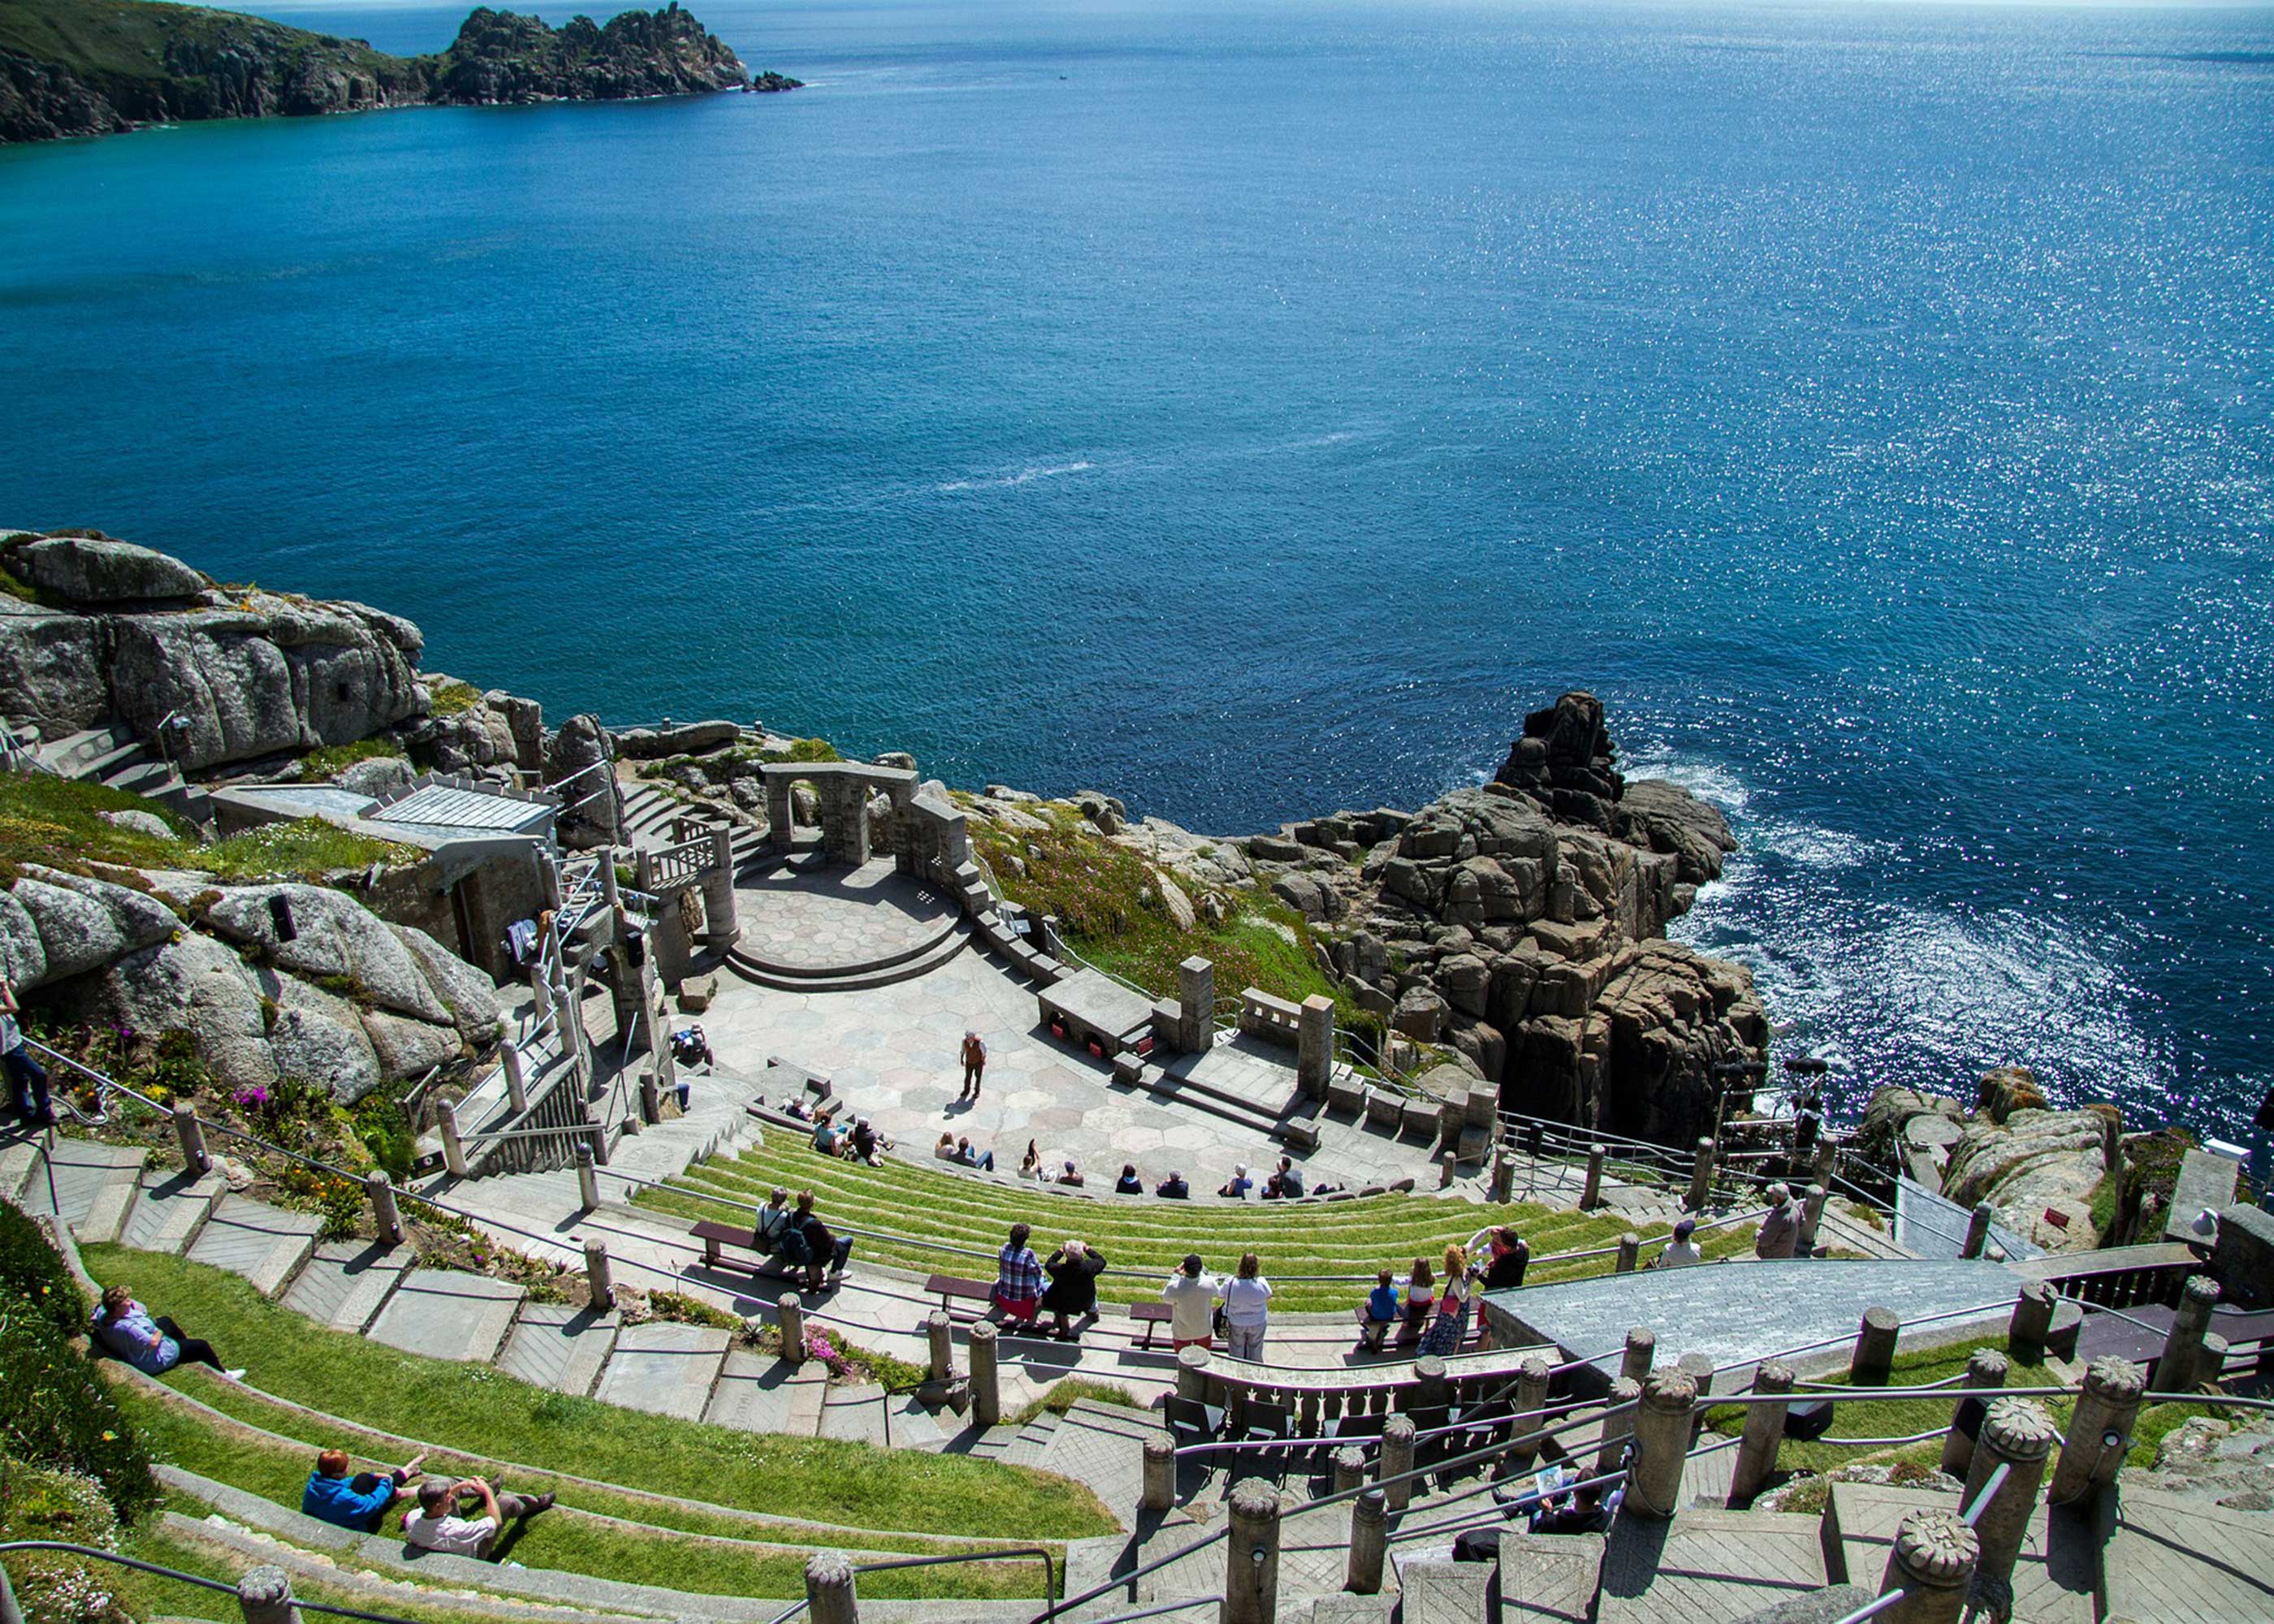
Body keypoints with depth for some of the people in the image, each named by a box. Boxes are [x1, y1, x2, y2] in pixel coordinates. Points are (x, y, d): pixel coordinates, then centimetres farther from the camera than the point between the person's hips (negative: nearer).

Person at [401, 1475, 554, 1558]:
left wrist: (462, 1485, -13)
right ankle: (533, 1503, 27)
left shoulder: (412, 1519, -30)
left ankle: (480, 1489, 39)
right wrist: (488, 1492, -21)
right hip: (472, 1554, -5)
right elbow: (496, 1521, -32)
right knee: (505, 1502, -9)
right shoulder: (454, 1531, -47)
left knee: (449, 1483, 6)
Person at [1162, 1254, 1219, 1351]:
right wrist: (1201, 1273, 1)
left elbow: (1165, 1298, -11)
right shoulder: (1209, 1283, -29)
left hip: (1182, 1334, -2)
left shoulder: (1175, 1288, -35)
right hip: (1204, 1331, 2)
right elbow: (1218, 1293, -4)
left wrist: (1176, 1275, -8)